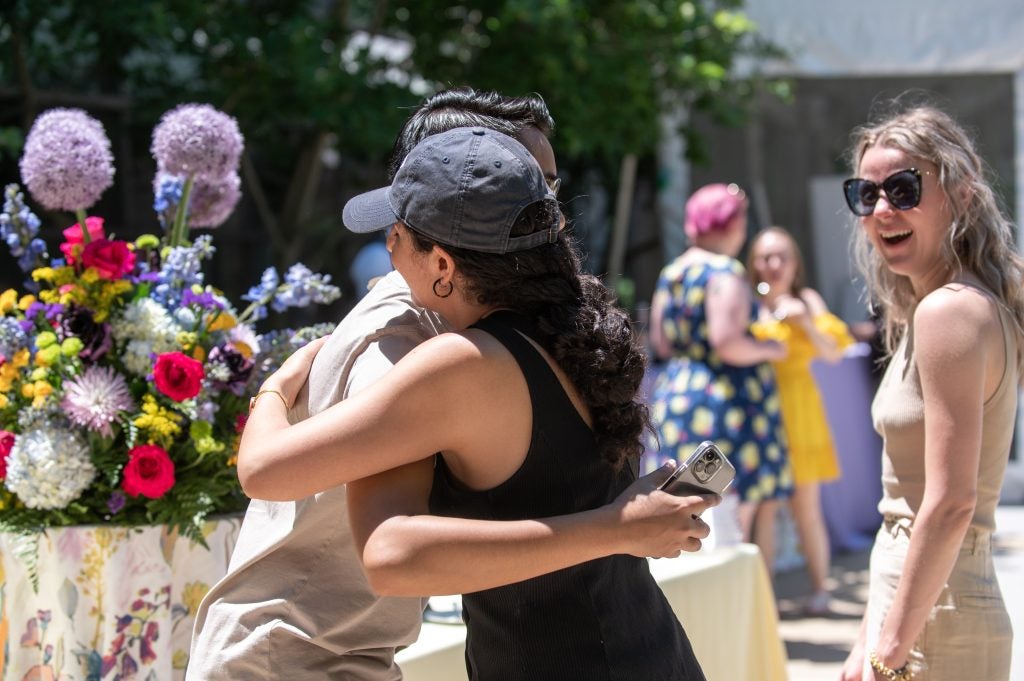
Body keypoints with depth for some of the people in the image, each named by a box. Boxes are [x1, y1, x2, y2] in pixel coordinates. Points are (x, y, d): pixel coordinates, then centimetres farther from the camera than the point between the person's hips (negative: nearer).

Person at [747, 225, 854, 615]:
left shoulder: (808, 301, 7)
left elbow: (834, 353, 1)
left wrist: (806, 322, -12)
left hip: (797, 407, 0)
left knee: (805, 509, -2)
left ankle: (819, 590, 7)